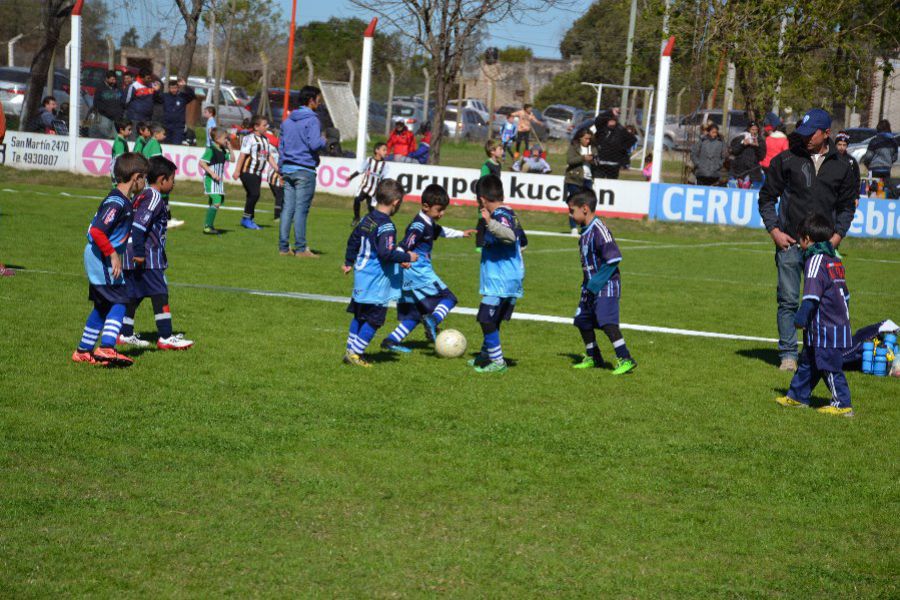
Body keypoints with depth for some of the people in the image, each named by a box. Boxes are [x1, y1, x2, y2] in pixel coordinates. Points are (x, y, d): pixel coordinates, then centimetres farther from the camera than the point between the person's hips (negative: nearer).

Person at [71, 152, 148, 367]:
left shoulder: (124, 201, 11)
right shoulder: (116, 202, -20)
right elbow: (97, 230, -27)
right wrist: (113, 255, -24)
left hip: (98, 259, 10)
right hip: (102, 258, -10)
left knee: (103, 306, 15)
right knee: (119, 302, -13)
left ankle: (83, 351, 21)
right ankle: (106, 348, -20)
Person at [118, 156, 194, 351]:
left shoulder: (142, 195, 16)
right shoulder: (154, 197, -13)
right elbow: (139, 224, -23)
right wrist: (139, 252, -24)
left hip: (131, 256, 10)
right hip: (147, 257, -10)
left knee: (134, 294, 14)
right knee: (160, 294, -6)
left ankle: (125, 334, 20)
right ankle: (166, 337, -7)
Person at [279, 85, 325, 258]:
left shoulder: (287, 121, 15)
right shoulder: (312, 120, -10)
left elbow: (281, 146, 17)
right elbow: (314, 144, -20)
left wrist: (281, 169, 21)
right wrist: (323, 140, 2)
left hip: (287, 169, 7)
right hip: (304, 171, -7)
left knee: (287, 208, 7)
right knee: (301, 209, -5)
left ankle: (283, 246, 7)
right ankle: (300, 248, -4)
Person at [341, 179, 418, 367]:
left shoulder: (366, 219, 7)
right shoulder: (386, 226, -20)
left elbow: (353, 240, 18)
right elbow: (386, 253, -26)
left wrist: (349, 262, 31)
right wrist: (407, 257, -14)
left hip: (361, 275, 9)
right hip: (377, 281, -9)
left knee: (359, 315, 17)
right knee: (374, 319, 0)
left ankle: (351, 350, 22)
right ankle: (355, 353, 0)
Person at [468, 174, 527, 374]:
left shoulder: (500, 215, -15)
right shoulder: (511, 214, 13)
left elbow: (511, 235, -34)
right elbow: (522, 241, 25)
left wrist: (490, 223, -46)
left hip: (500, 281, -10)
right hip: (511, 280, 10)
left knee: (486, 319, -7)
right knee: (492, 320, 18)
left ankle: (498, 362, -4)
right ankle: (485, 356, 29)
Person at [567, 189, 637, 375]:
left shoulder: (599, 230, -18)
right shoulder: (585, 231, 11)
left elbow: (614, 258, -22)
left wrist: (596, 284, -21)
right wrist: (587, 285, 13)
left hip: (606, 286, -10)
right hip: (591, 288, 10)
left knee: (607, 322, -19)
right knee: (582, 321, 15)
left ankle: (625, 360, -16)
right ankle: (593, 358, 30)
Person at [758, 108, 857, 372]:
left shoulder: (841, 167, 9)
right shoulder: (785, 160, 4)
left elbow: (847, 206, 16)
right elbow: (766, 198, 9)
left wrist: (837, 236, 2)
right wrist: (774, 231, -2)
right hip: (789, 243, -1)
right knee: (788, 301, -1)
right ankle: (788, 354, 5)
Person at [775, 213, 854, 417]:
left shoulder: (816, 260, -14)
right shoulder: (836, 260, 16)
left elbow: (812, 294, -23)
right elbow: (844, 294, 22)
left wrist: (801, 318, -21)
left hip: (826, 329, -10)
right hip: (840, 323, 10)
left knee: (830, 366, -3)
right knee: (808, 362, 18)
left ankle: (842, 404, 1)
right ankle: (797, 396, 26)